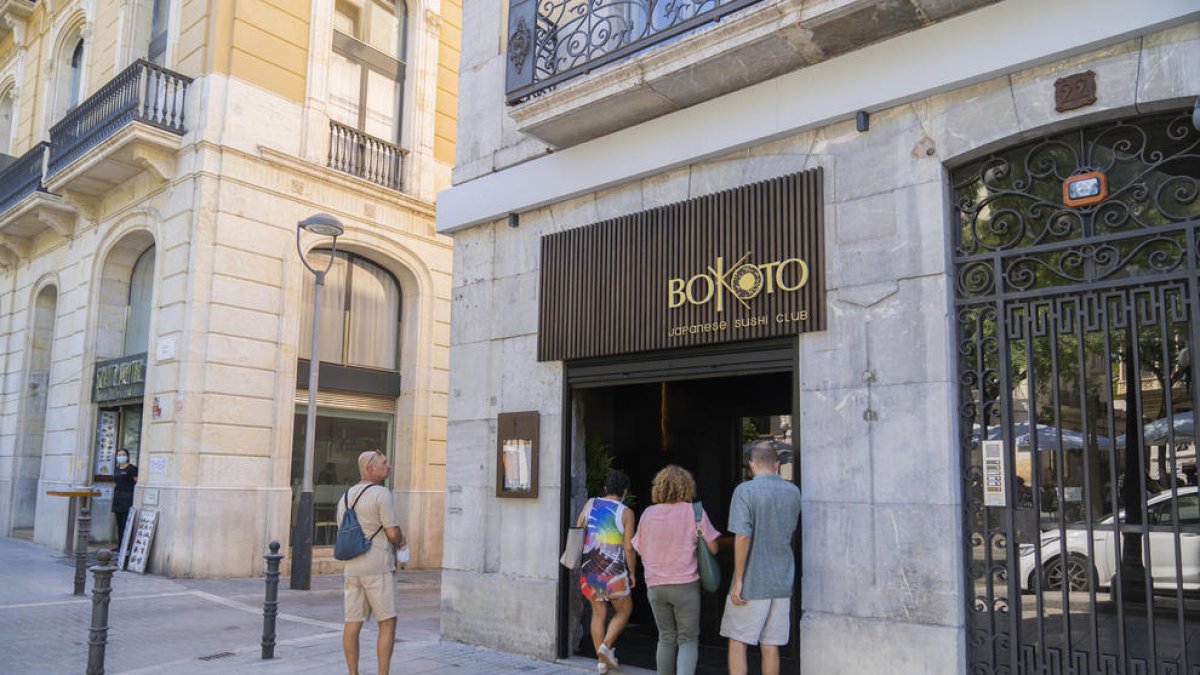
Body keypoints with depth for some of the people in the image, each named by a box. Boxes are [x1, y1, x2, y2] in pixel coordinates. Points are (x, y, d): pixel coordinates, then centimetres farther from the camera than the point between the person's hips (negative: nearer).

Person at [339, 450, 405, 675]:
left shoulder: (345, 497, 15)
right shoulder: (381, 493, -10)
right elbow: (393, 533, -13)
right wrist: (400, 542, 10)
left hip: (351, 567, 7)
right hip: (377, 566, -7)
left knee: (352, 623, 8)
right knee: (388, 622, 0)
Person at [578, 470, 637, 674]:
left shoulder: (591, 504, 3)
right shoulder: (625, 513, -9)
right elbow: (629, 548, -10)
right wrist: (632, 572, 2)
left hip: (589, 568, 4)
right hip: (613, 572, -4)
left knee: (598, 613, 15)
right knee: (624, 610, 15)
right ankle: (606, 646, -2)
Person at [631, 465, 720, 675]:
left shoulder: (648, 514, 3)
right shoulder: (695, 512, -6)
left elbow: (640, 550, 12)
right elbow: (712, 548, -5)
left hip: (655, 585, 3)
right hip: (686, 584, -3)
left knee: (666, 638, 17)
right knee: (688, 640, 5)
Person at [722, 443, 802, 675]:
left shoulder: (745, 491, -13)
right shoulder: (793, 492, 5)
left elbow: (742, 536, -19)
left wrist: (738, 580, -15)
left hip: (752, 582, -5)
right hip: (782, 581, 5)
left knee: (737, 641, 7)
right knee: (770, 646, 11)